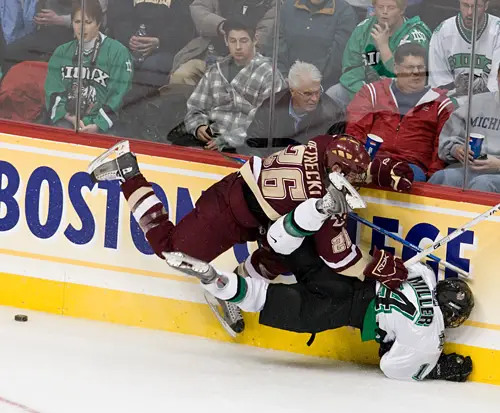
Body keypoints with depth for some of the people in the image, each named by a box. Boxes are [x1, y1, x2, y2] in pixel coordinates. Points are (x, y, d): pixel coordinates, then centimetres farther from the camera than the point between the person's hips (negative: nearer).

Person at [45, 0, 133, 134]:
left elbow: (116, 97, -4)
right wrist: (69, 117, -8)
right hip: (66, 122, 3)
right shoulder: (62, 52, 13)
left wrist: (97, 126, -14)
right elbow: (53, 91, 8)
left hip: (101, 127, -3)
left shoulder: (117, 52, 0)